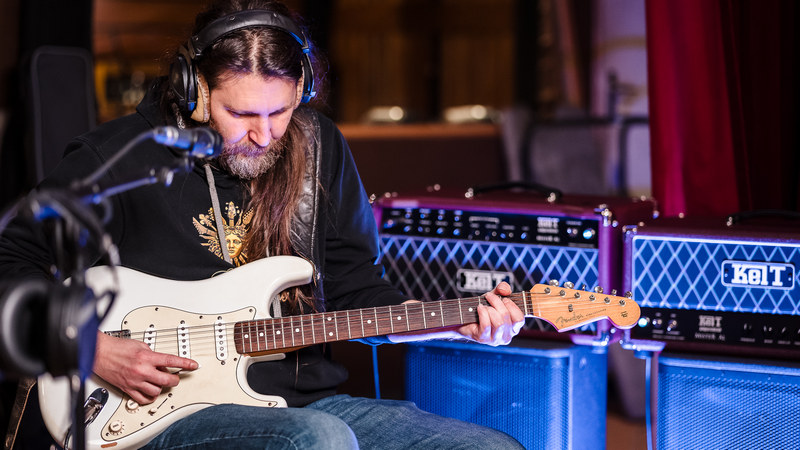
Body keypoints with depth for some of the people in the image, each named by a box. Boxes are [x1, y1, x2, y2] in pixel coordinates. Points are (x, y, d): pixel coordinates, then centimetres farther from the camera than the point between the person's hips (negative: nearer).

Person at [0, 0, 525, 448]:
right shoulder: (118, 158, -5)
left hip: (309, 399, 5)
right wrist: (93, 349, -11)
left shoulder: (319, 147, 10)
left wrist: (457, 324, 1)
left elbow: (354, 285, 16)